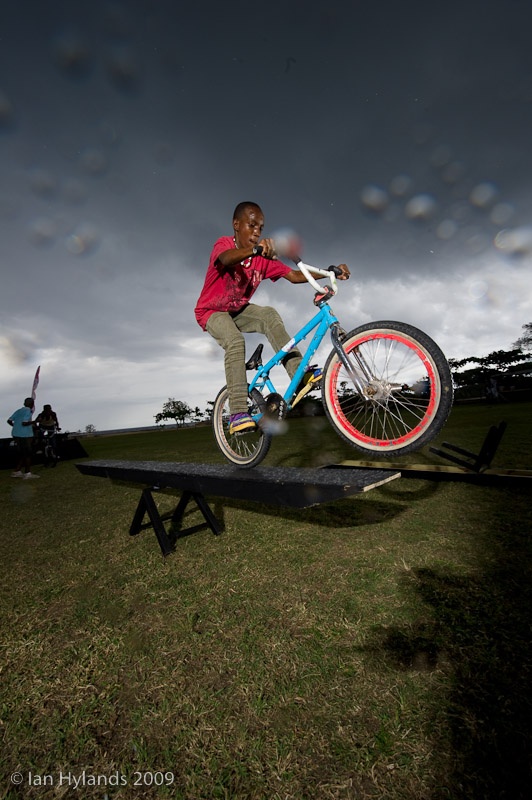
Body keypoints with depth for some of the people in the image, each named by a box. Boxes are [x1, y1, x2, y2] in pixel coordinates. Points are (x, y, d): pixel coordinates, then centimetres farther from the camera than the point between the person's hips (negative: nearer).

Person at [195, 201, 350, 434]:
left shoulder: (264, 257, -7)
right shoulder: (223, 244, -19)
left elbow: (294, 275, -16)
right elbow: (227, 259, -45)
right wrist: (255, 249, -65)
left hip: (239, 310, 4)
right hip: (212, 311, -4)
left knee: (269, 314, -26)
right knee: (236, 342, -33)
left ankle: (300, 373, -31)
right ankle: (238, 413, -33)